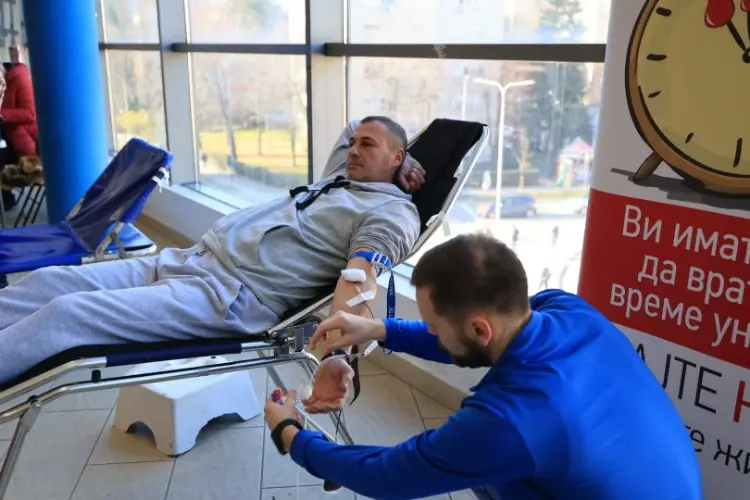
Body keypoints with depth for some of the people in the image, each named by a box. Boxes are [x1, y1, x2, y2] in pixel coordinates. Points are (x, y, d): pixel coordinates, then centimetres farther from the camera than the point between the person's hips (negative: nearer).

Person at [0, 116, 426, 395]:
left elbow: (359, 276, -18)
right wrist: (404, 158, 29)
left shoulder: (392, 212, -1)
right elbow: (353, 129, 43)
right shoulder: (338, 178, 24)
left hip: (237, 296, -9)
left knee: (65, 313, -20)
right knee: (47, 281, 1)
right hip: (190, 259, 9)